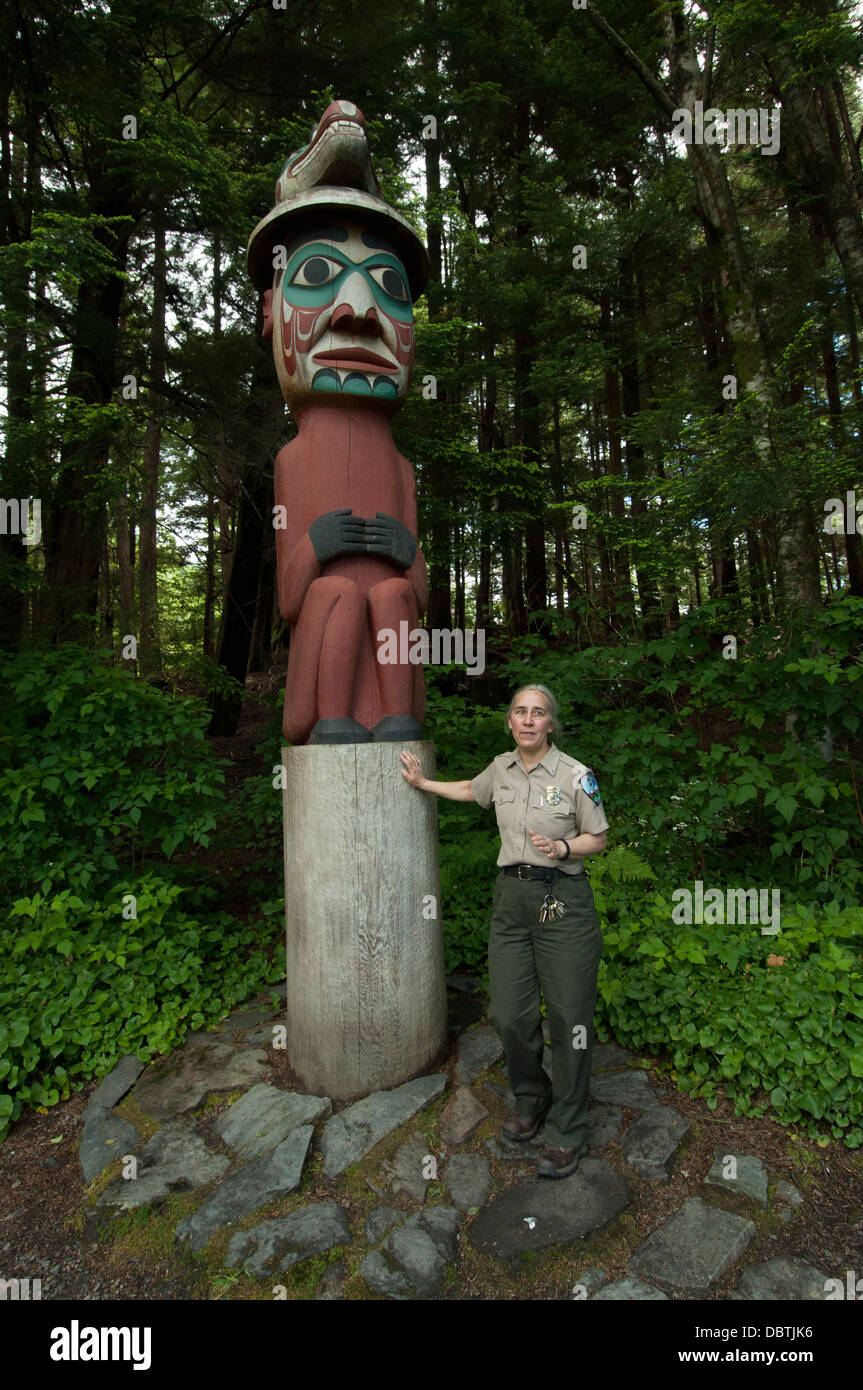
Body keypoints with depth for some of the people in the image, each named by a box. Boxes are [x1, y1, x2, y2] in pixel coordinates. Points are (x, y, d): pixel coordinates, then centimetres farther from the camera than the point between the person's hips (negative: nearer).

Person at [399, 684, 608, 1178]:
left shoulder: (576, 775, -9)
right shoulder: (501, 768, 4)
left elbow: (598, 839, -1)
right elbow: (470, 791, 26)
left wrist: (563, 847, -19)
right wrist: (423, 783, 25)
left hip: (563, 900, -4)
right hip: (512, 896, 4)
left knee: (569, 1017, 3)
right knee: (510, 1013, 8)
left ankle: (568, 1132, 23)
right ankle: (531, 1099, 36)